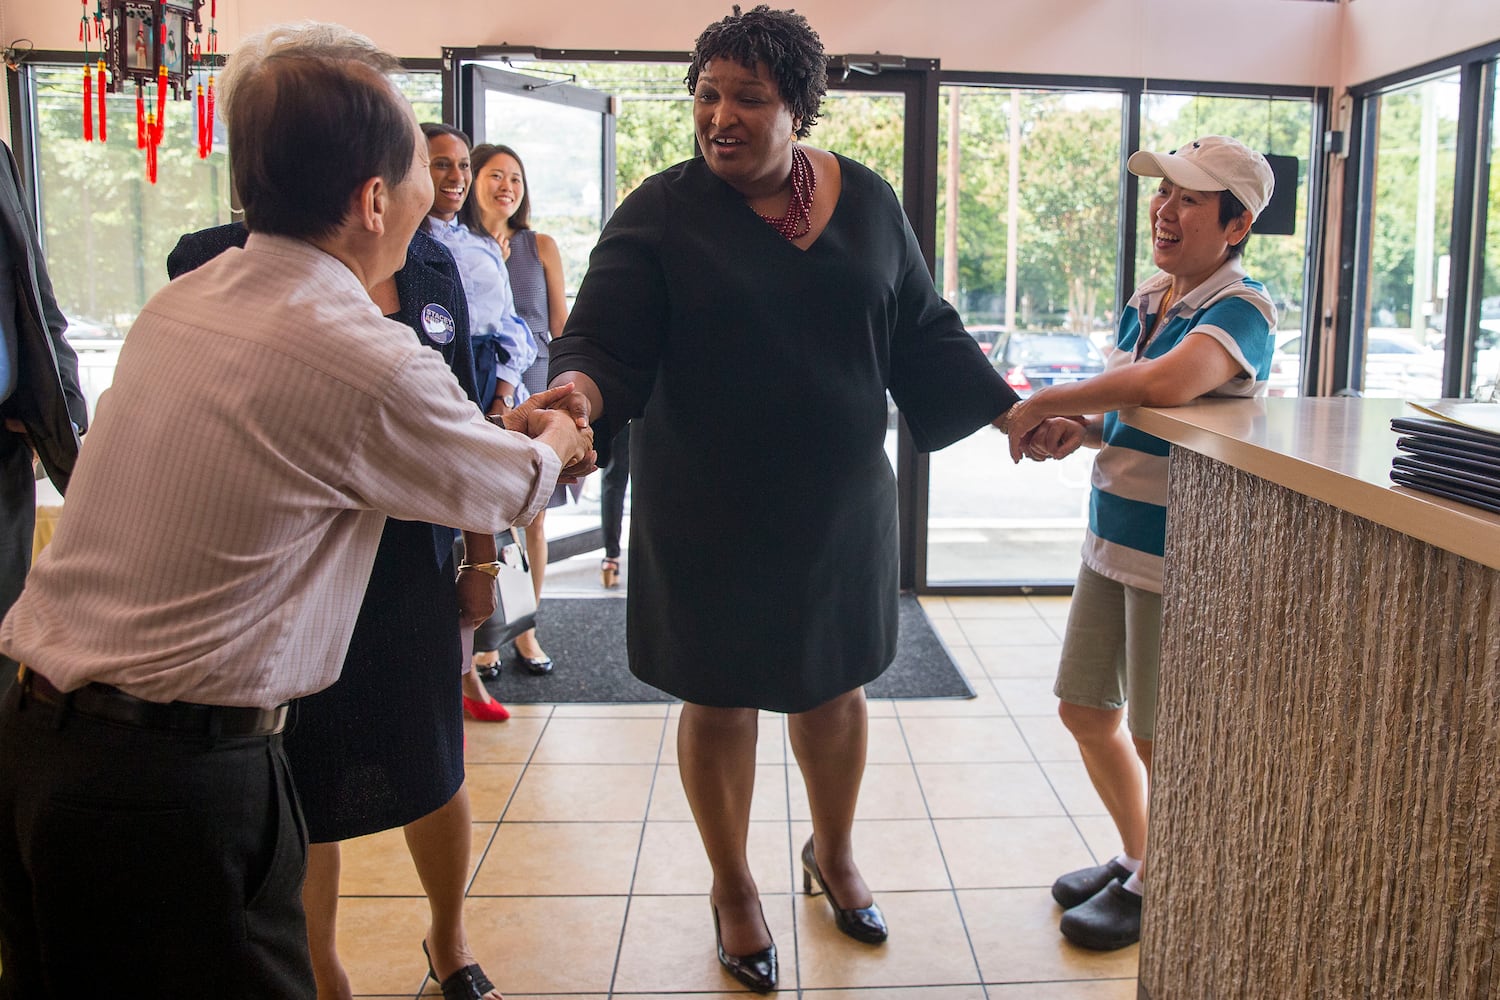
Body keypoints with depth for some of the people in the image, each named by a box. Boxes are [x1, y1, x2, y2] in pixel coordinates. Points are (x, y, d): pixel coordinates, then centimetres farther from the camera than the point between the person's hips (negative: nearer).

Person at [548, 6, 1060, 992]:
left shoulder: (868, 201, 2)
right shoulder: (663, 210, -9)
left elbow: (923, 335, 8)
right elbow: (605, 342, -14)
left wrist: (1007, 408, 0)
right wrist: (577, 391, -36)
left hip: (840, 501, 3)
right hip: (708, 510, -3)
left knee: (836, 682, 17)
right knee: (721, 696, 9)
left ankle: (835, 851, 45)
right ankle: (733, 884, 34)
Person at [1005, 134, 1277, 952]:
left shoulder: (1243, 310, -16)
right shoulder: (1145, 300, 9)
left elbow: (1167, 383, -37)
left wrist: (1048, 402, -25)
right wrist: (1077, 428, -6)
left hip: (1178, 549, -8)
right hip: (1111, 533, 8)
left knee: (1159, 737, 7)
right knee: (1084, 710, 17)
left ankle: (1158, 888, 30)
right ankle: (1137, 857, 39)